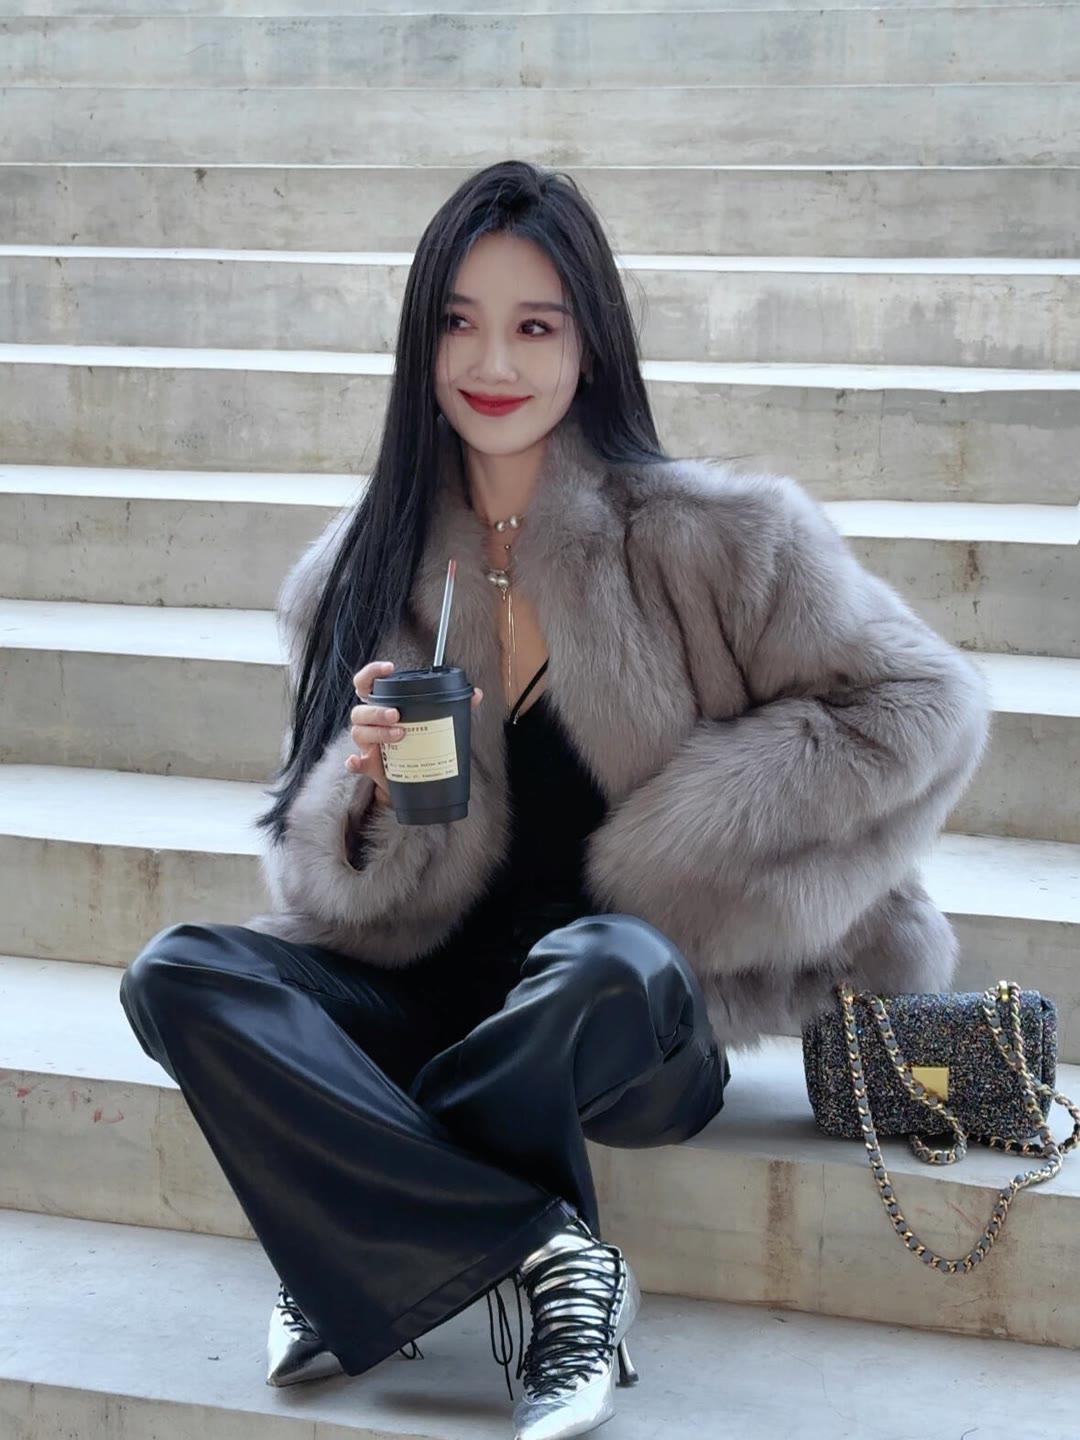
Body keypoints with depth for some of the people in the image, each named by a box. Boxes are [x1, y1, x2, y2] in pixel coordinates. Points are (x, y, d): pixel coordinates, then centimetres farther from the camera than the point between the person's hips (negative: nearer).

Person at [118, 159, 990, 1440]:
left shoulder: (712, 538, -5)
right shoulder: (358, 577, 5)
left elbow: (922, 708, -3)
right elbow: (325, 890, 8)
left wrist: (680, 837, -9)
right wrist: (366, 793, -16)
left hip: (639, 1030, -4)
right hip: (440, 997, 4)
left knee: (600, 965, -38)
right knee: (176, 974, -20)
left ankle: (375, 1259, -13)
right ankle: (544, 1253, -24)